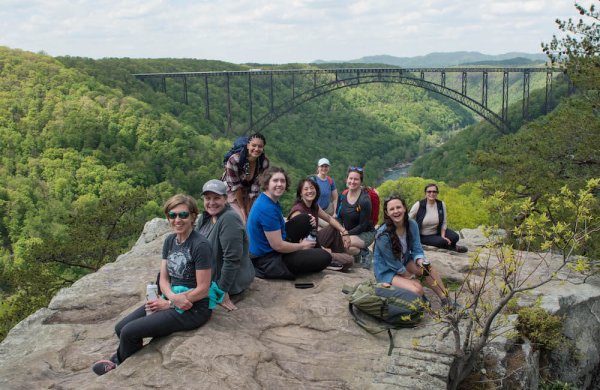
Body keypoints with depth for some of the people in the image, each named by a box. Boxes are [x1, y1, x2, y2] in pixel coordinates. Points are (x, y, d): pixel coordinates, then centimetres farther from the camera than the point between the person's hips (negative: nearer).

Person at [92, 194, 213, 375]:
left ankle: (121, 364, 21)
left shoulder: (200, 245, -21)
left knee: (129, 332, -10)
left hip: (194, 309, -7)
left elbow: (202, 290, -19)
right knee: (120, 328, 0)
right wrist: (173, 297, -18)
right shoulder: (170, 240, 3)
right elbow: (163, 279, 4)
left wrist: (169, 304, -13)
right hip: (170, 300, 7)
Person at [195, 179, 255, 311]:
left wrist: (223, 291, -25)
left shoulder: (229, 219, -26)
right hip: (209, 275, 9)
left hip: (231, 283, -9)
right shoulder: (205, 217, 2)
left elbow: (232, 259, -28)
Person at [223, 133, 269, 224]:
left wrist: (248, 210, -13)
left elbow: (255, 187, -15)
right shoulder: (234, 160, -30)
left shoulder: (264, 163, -19)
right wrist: (242, 209, -17)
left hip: (248, 194, 3)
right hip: (231, 193, -3)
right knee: (243, 222, -13)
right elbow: (235, 186, -23)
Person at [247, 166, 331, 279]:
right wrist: (302, 246, -7)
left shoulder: (269, 200, 2)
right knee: (324, 257, -12)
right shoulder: (267, 208, -28)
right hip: (268, 261, -9)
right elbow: (278, 246, -25)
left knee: (305, 219, 10)